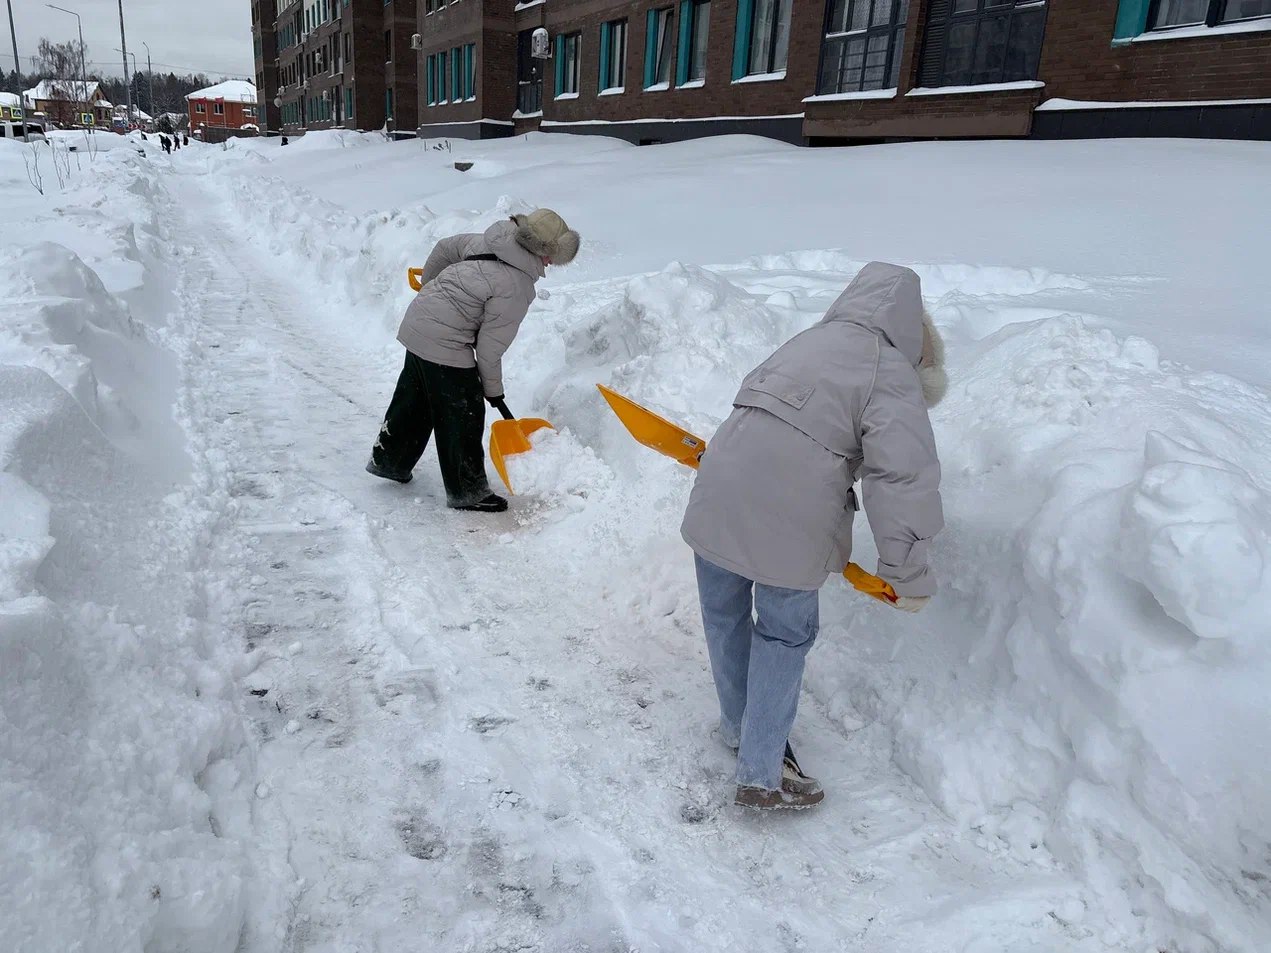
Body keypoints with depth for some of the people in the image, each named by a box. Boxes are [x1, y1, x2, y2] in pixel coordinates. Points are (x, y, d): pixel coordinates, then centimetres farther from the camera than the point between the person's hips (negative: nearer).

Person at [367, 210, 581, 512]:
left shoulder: (489, 241, 2)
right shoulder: (516, 288, -21)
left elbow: (445, 248, 18)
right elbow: (489, 347, -16)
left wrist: (430, 288, 35)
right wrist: (493, 389, 0)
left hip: (416, 325, 9)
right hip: (445, 345, -9)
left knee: (414, 399, 25)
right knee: (463, 416, 4)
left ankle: (388, 461, 44)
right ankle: (467, 492, 17)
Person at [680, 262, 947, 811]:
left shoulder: (816, 338, 21)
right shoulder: (892, 375, -2)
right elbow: (904, 477, -14)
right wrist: (910, 573, -8)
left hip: (718, 497, 7)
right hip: (789, 523, -6)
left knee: (725, 617, 23)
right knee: (785, 635, 13)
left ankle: (738, 728, 44)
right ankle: (761, 776, 19)